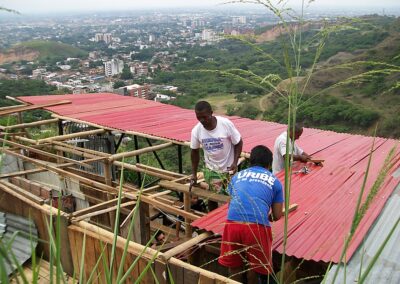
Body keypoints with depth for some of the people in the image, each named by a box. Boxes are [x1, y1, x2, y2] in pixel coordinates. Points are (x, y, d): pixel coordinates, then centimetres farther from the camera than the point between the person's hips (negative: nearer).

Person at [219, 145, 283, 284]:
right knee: (254, 265, 22)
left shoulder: (237, 176, 24)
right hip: (257, 226, -2)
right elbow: (277, 215, 18)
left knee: (233, 264, 24)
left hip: (233, 223, 2)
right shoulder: (274, 181, 18)